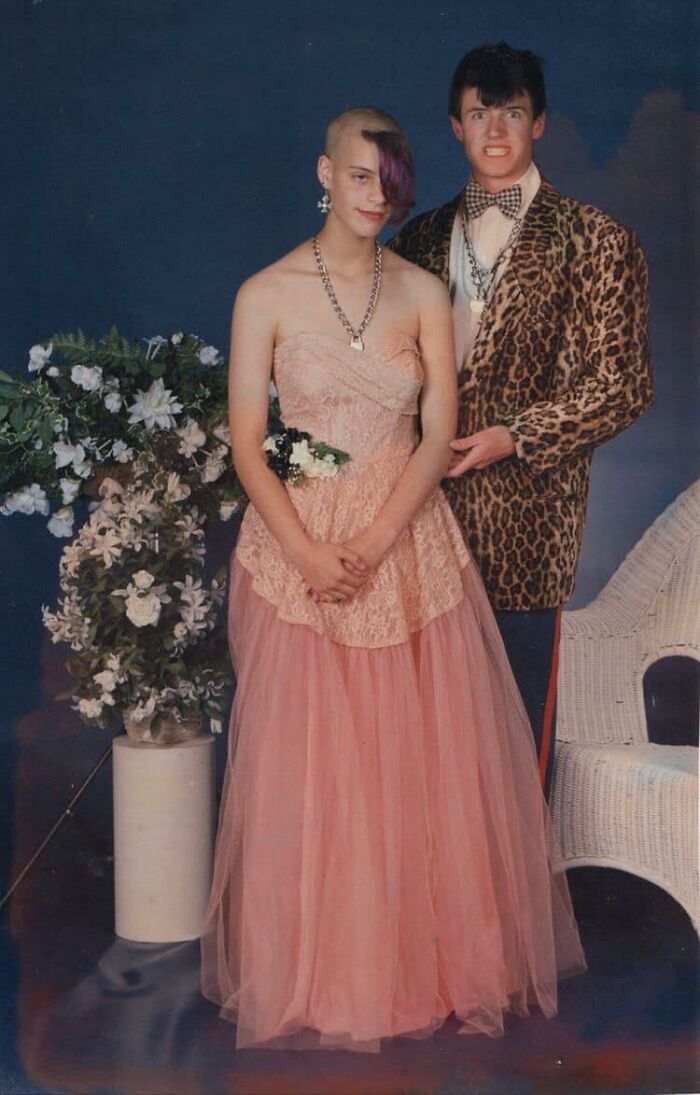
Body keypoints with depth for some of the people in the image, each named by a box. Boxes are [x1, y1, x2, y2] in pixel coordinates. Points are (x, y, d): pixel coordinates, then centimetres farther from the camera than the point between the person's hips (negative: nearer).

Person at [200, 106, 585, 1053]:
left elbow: (439, 436, -1)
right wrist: (310, 554, -16)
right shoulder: (266, 294, -2)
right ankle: (318, 972, 20)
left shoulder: (425, 294, 5)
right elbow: (247, 445, -4)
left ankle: (429, 955, 24)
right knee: (305, 767, 2)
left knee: (425, 760, 5)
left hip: (408, 544, 2)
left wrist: (371, 545, -13)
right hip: (294, 547, -2)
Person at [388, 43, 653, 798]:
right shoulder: (419, 240, 12)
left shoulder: (595, 242, -1)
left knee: (519, 700, 4)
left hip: (527, 511, -4)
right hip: (427, 502, 4)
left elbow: (623, 384, -5)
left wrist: (513, 436, -12)